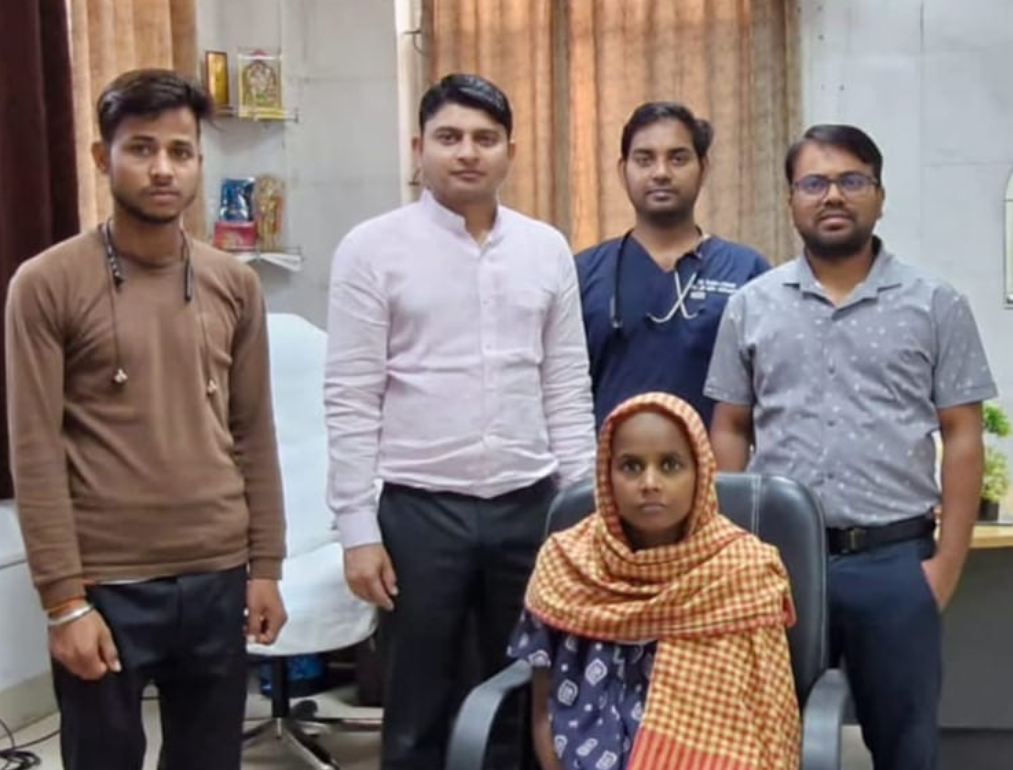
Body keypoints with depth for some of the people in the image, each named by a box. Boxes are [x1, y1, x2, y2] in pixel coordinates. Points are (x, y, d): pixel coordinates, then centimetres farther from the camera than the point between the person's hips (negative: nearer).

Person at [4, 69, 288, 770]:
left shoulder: (234, 284, 5)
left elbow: (254, 436, 9)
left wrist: (266, 566, 7)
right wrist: (64, 599, -11)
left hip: (219, 578, 4)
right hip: (106, 586, -3)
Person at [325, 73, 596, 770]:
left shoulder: (547, 249, 6)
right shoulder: (373, 250, -4)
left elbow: (568, 390, 8)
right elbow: (351, 400, -6)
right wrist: (358, 528, -9)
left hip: (528, 505, 3)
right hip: (420, 508, -3)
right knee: (420, 710, 10)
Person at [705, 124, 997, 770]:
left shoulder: (936, 305, 1)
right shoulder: (751, 305, 6)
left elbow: (962, 438, 0)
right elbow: (730, 431, 8)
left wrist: (947, 560, -6)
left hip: (895, 560, -1)